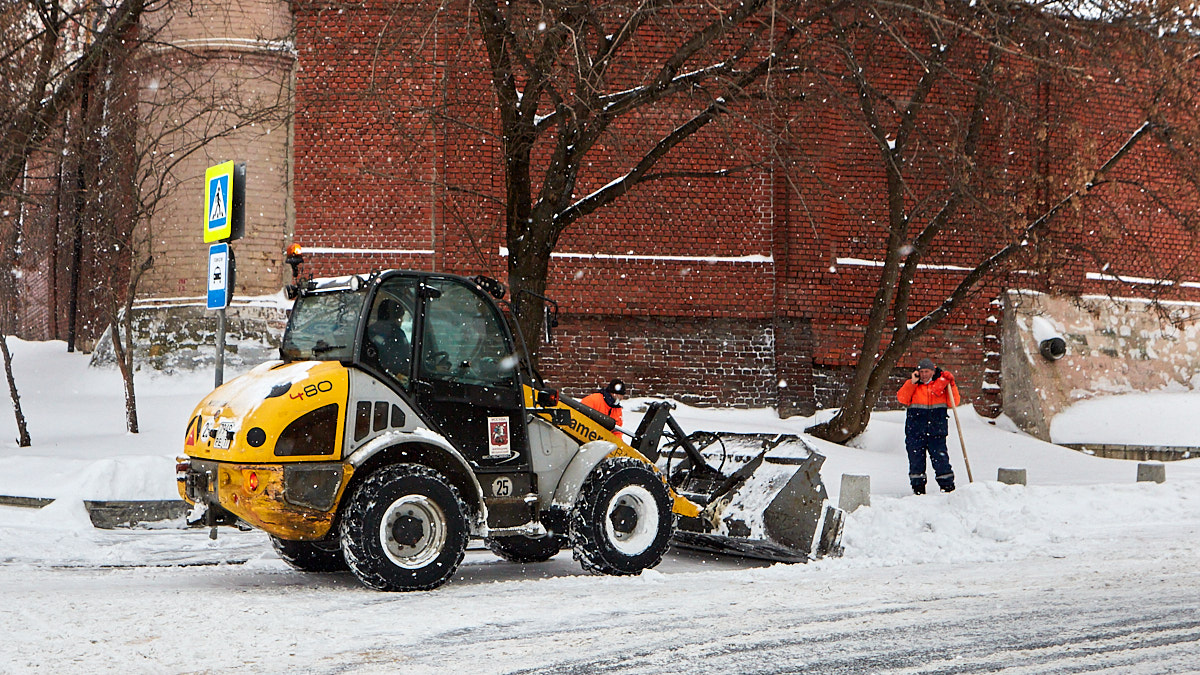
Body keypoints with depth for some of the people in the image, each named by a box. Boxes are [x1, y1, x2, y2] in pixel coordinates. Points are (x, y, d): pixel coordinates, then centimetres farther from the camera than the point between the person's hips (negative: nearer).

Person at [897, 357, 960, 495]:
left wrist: (951, 385, -9)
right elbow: (902, 399, -8)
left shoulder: (941, 384, 7)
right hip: (915, 431, 1)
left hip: (936, 431, -1)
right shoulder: (911, 385, 8)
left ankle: (948, 486, 3)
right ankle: (918, 488, 13)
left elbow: (954, 403, 1)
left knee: (941, 459, -5)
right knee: (916, 460, 3)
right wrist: (912, 382, -11)